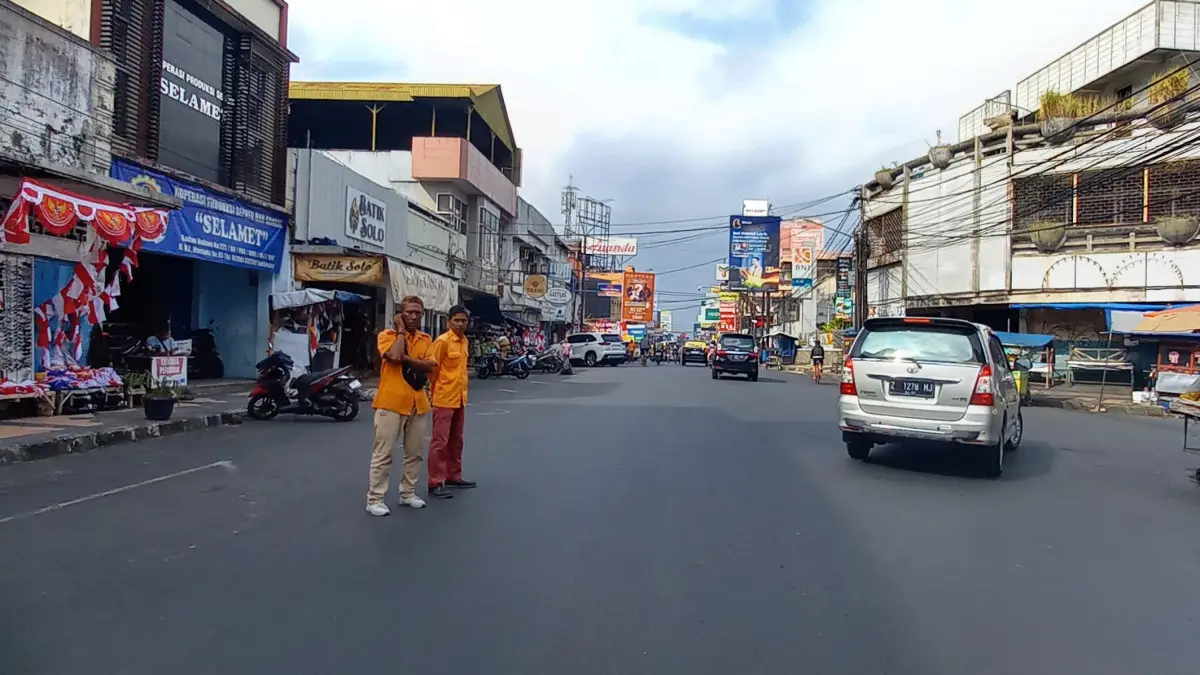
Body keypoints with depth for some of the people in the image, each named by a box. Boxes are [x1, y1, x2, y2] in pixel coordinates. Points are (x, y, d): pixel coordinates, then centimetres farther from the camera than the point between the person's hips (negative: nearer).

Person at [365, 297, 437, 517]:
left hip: (418, 403, 5)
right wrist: (400, 330, -12)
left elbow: (429, 366, -5)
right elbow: (394, 356, -24)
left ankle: (408, 493, 26)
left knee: (414, 453, 13)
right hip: (391, 402, -5)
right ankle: (375, 499, 6)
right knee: (383, 454, -1)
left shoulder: (425, 339, 9)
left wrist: (406, 358, -17)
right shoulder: (387, 335, -4)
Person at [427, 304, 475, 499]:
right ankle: (435, 483, -1)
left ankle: (453, 476, 28)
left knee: (456, 440, 16)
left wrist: (463, 391, 16)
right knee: (440, 441, -4)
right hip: (444, 399, -8)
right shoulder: (442, 341, -14)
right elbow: (433, 368, -12)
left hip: (460, 399, 8)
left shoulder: (465, 341, 10)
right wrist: (435, 392, -7)